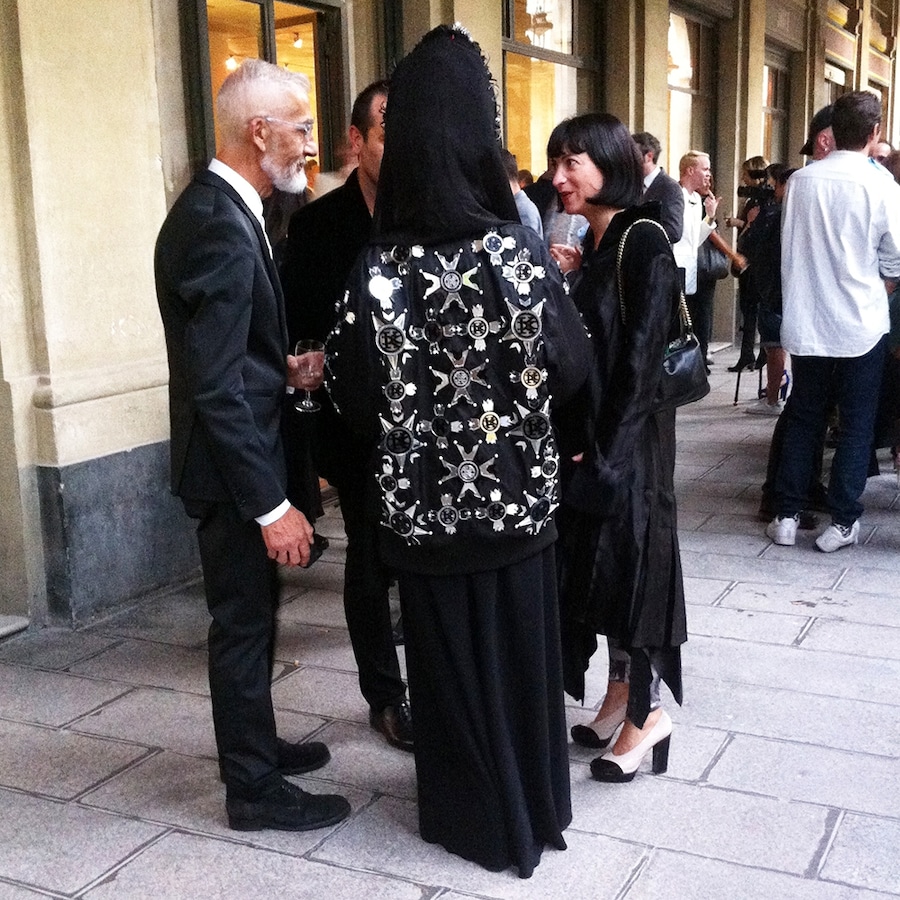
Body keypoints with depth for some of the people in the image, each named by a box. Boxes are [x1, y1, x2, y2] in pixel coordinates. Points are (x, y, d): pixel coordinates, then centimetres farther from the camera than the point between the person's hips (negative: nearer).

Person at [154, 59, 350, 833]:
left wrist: (282, 367, 3)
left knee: (253, 611, 21)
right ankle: (255, 789, 20)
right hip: (230, 462, -10)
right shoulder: (220, 228, -24)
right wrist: (271, 504, -24)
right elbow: (215, 388, -26)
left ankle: (255, 742, 38)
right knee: (243, 619, 4)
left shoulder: (217, 207, 7)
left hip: (236, 451, 10)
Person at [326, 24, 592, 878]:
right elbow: (573, 370, -4)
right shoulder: (520, 249, -15)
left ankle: (469, 814, 32)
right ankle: (530, 809, 36)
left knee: (447, 659, 17)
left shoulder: (376, 266, -13)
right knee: (518, 654, 18)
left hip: (422, 504, 0)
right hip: (517, 497, 0)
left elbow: (353, 394, -4)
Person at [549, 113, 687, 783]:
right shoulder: (590, 245, 11)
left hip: (628, 442, -8)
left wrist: (606, 447, -19)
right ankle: (622, 694, 29)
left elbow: (641, 356, -18)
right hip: (586, 439, 8)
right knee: (597, 564, 14)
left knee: (630, 559, 1)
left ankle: (646, 713, 16)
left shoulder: (643, 241, -14)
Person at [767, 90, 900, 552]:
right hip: (861, 324, -3)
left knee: (802, 419, 14)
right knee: (856, 425, 9)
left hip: (807, 323, 3)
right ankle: (842, 522, 12)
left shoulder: (801, 180, -3)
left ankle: (787, 515, 16)